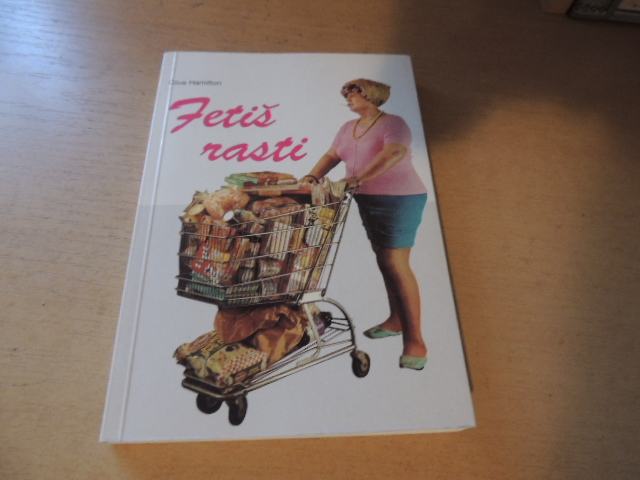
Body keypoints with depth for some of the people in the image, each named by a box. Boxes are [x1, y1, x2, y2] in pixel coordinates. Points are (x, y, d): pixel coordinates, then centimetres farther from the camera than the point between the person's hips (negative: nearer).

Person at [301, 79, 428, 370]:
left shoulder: (392, 124, -10)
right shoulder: (348, 128, 15)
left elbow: (394, 153, -27)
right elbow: (332, 155, 10)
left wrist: (357, 178, -36)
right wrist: (313, 176, -10)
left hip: (399, 200, -8)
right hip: (368, 201, 8)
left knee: (396, 264, -13)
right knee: (384, 261, 12)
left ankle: (414, 341, -8)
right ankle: (397, 320, 27)